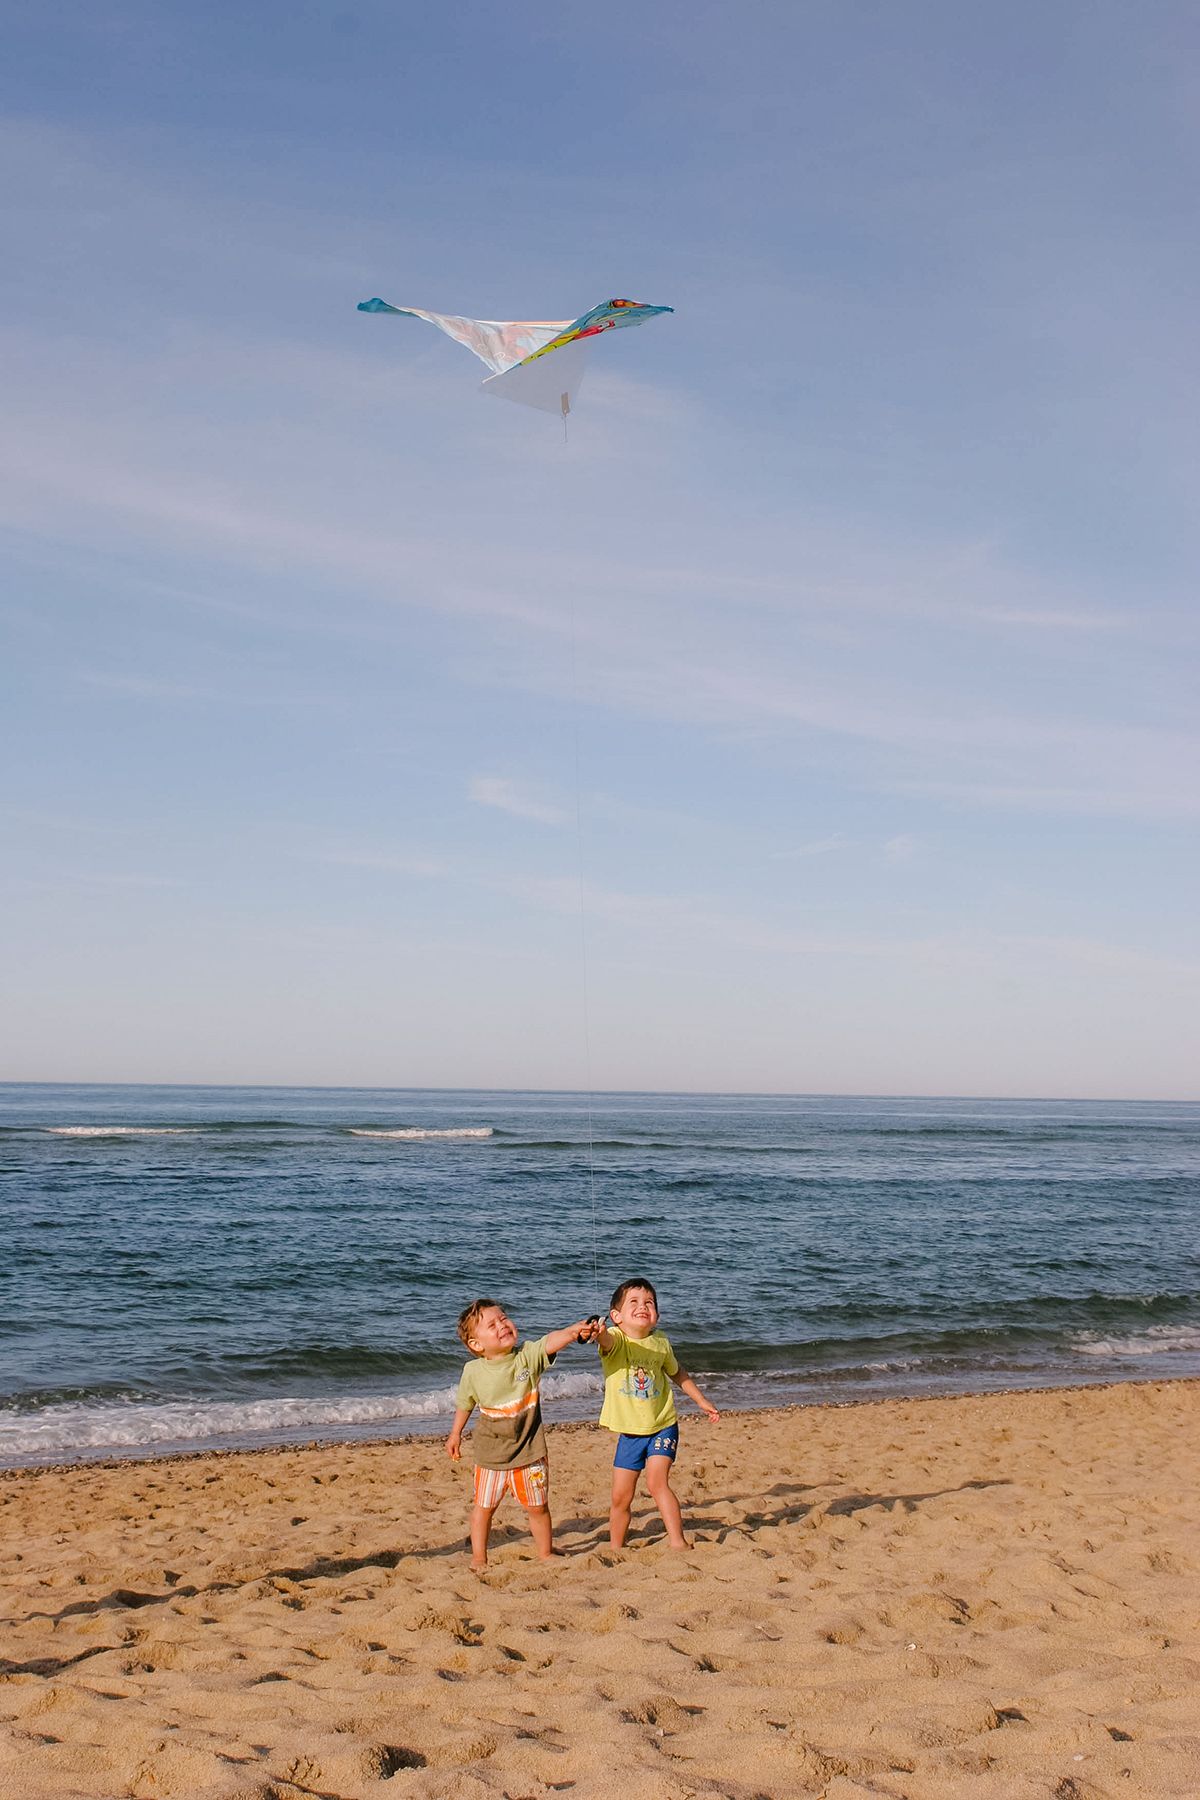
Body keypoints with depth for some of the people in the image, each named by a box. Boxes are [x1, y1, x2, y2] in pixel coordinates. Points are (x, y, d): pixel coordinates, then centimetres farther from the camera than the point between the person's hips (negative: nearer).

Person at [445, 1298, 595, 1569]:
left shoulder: (529, 1356, -13)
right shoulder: (473, 1372, -10)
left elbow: (551, 1342, -34)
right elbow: (465, 1404, 9)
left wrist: (574, 1331, -53)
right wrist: (455, 1434, 20)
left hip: (529, 1450, 0)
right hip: (490, 1453, 0)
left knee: (537, 1507, 11)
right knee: (483, 1506, 11)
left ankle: (546, 1555, 28)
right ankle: (478, 1558, 27)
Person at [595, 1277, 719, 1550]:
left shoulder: (660, 1343, -5)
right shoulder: (615, 1339, -16)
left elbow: (677, 1373, 15)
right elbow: (607, 1340, -43)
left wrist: (702, 1401, 17)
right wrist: (598, 1333, -67)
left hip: (662, 1427, 0)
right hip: (629, 1432, 0)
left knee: (657, 1481, -20)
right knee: (620, 1497, 5)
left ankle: (678, 1543, -15)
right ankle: (615, 1550, 25)